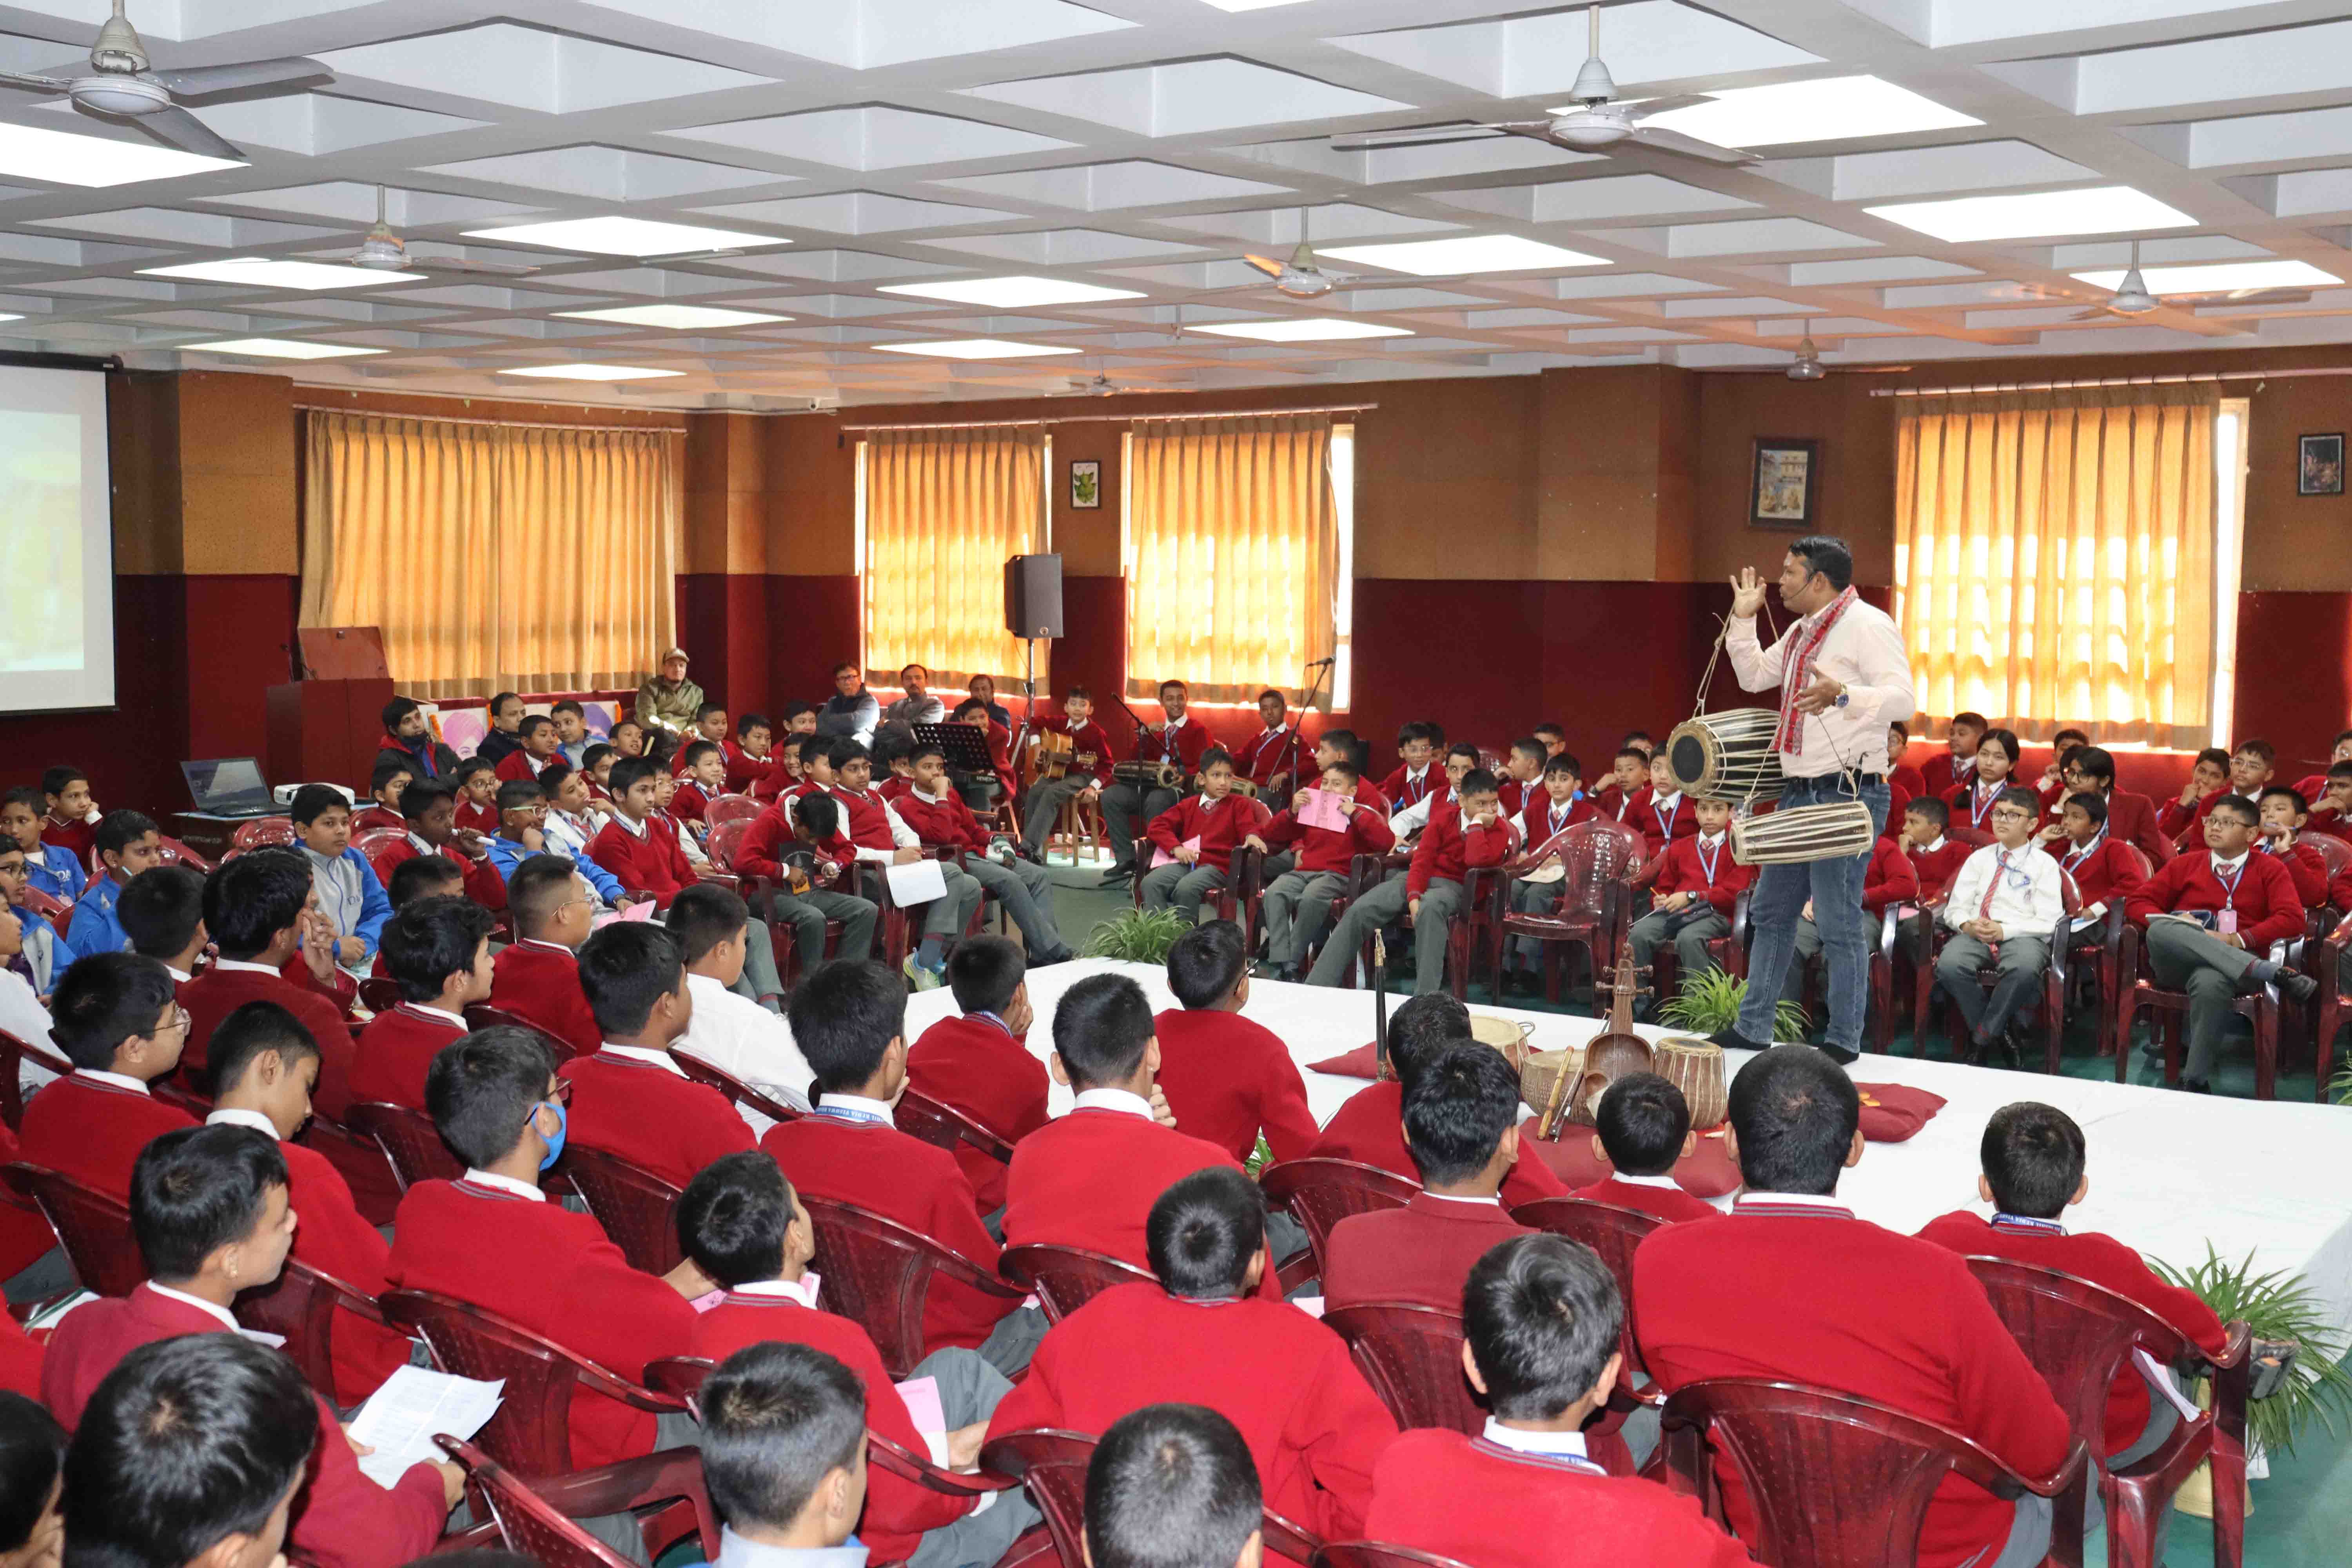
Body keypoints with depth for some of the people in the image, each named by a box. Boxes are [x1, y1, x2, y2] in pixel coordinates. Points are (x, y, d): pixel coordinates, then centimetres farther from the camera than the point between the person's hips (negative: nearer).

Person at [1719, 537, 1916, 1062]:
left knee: (1840, 924, -5)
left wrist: (1842, 696, -37)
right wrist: (1743, 619, 18)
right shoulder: (1802, 632, 17)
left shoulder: (1867, 625, -12)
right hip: (1799, 792, 10)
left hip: (1848, 792, -10)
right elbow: (1754, 676, 29)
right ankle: (1752, 1028, 24)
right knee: (1770, 913, 14)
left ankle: (1845, 1041, 5)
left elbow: (1903, 698, -22)